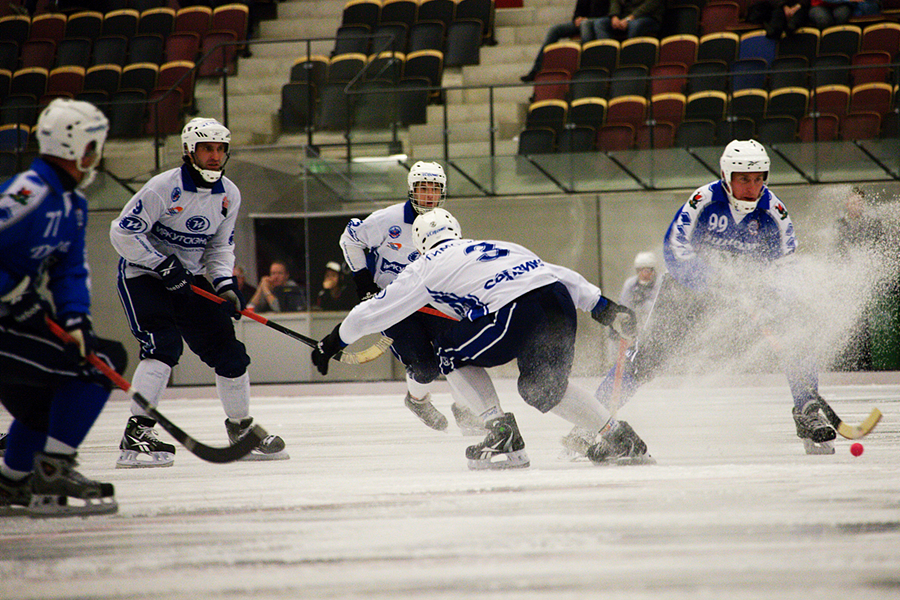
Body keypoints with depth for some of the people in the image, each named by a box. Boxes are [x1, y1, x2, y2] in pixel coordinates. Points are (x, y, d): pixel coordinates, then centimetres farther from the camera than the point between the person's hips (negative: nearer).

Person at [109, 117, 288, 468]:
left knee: (228, 351, 5)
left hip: (189, 279, 7)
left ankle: (242, 430, 24)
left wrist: (225, 284, -7)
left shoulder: (229, 195, 1)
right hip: (141, 275, -7)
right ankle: (136, 436, -26)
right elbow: (123, 232, -21)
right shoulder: (164, 188, -20)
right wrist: (164, 267, -23)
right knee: (163, 346, -25)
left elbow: (220, 246, 10)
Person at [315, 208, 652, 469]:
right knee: (540, 388, 26)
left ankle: (502, 436, 7)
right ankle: (619, 438, 23)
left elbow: (375, 311, 24)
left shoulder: (428, 267, 19)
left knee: (451, 352, 18)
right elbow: (560, 274, 30)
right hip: (561, 304, 6)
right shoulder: (499, 246, 35)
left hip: (518, 313, -6)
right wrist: (604, 308, 30)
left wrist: (333, 343, 36)